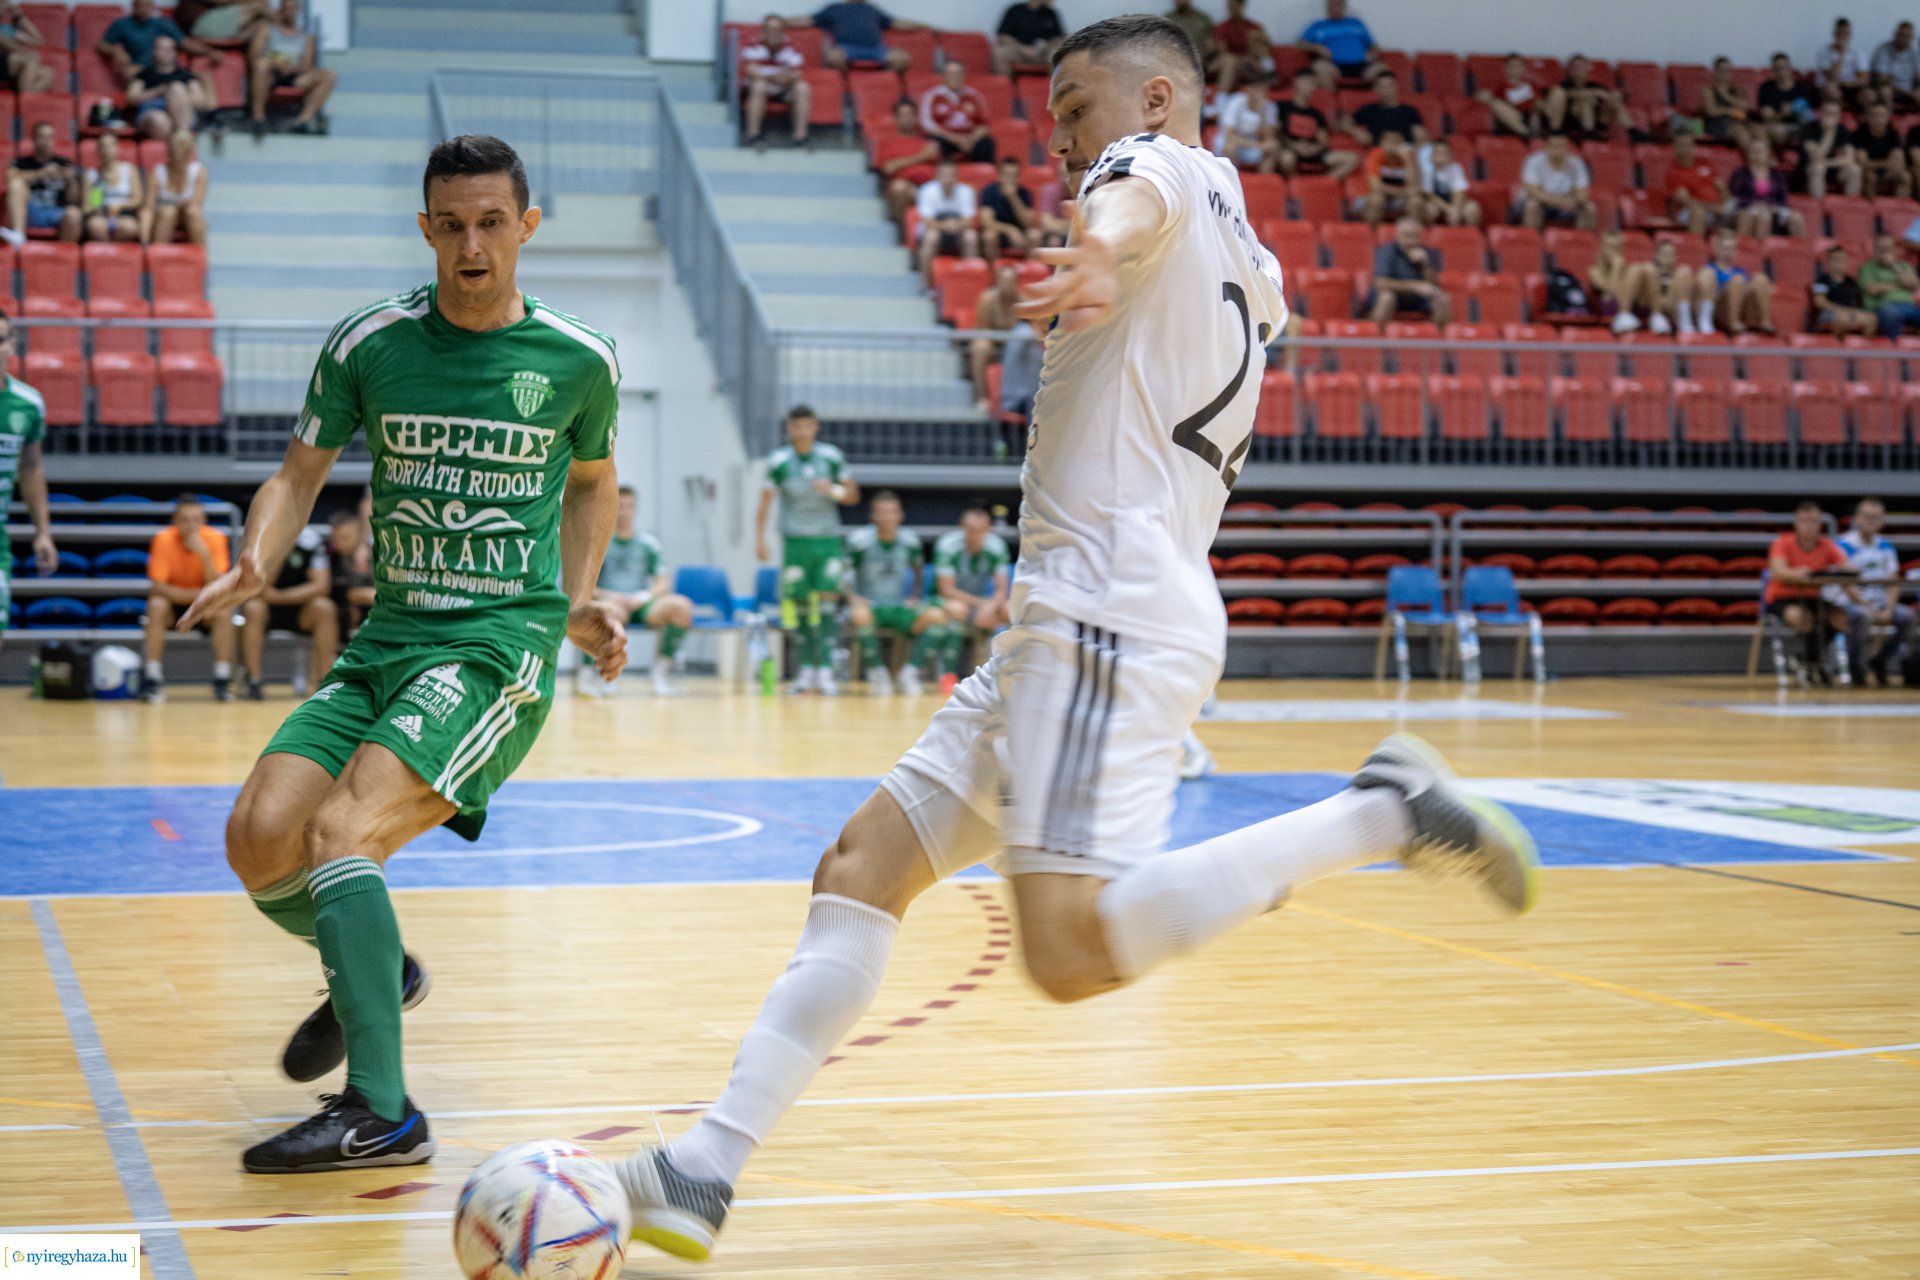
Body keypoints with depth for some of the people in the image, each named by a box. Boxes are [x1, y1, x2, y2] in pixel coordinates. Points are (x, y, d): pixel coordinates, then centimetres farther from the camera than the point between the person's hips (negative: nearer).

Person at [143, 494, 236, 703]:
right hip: (173, 598, 0)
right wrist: (196, 595, -33)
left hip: (205, 603, 1)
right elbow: (158, 586, -22)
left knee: (224, 609, -30)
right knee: (157, 606, -32)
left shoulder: (216, 539, -17)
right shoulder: (163, 540, -20)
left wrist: (204, 554, -37)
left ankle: (222, 679, -22)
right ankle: (153, 678, -26)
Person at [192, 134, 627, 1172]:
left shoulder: (579, 361, 2)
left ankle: (379, 1112, -24)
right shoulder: (368, 344, 4)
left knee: (339, 830, -26)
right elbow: (300, 472, 11)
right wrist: (256, 561, -8)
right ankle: (373, 971, 20)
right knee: (258, 837, -13)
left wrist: (575, 599, 12)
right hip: (386, 639, 4)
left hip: (502, 647, -4)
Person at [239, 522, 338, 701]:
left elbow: (322, 585, -17)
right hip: (267, 608, -1)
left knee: (324, 607, -28)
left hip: (300, 610, 1)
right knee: (253, 607, -32)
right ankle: (254, 679, -27)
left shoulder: (312, 540, -11)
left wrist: (280, 596, -23)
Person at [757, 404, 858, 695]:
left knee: (828, 603, -9)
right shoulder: (779, 461, -1)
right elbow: (765, 501, -1)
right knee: (800, 606, 2)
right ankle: (806, 669, 12)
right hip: (795, 540, 0)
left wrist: (834, 491, -11)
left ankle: (825, 671, -10)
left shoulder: (831, 457, 3)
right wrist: (759, 538, -9)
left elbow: (853, 494, 9)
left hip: (828, 541, 1)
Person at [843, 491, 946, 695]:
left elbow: (917, 572, 20)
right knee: (861, 615, -41)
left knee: (937, 616, -24)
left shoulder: (910, 541, 4)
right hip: (869, 605, -3)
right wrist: (853, 598, -15)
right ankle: (877, 673, -21)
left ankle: (910, 673, -17)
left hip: (899, 608, 3)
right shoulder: (859, 541, -7)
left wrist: (914, 598, 6)